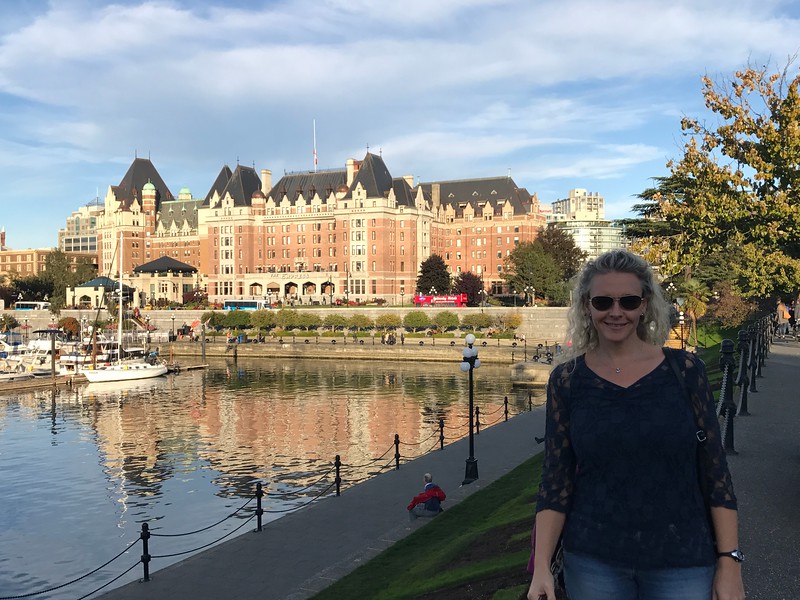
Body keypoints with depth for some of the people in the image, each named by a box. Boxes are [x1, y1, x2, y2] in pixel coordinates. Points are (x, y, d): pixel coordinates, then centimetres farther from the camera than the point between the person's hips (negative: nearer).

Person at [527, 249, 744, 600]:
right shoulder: (566, 380, -3)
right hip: (593, 562, 1)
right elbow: (555, 481, -2)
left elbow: (715, 473, -1)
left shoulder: (685, 370, -4)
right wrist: (542, 568, -7)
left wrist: (729, 562, -5)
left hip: (682, 561, 0)